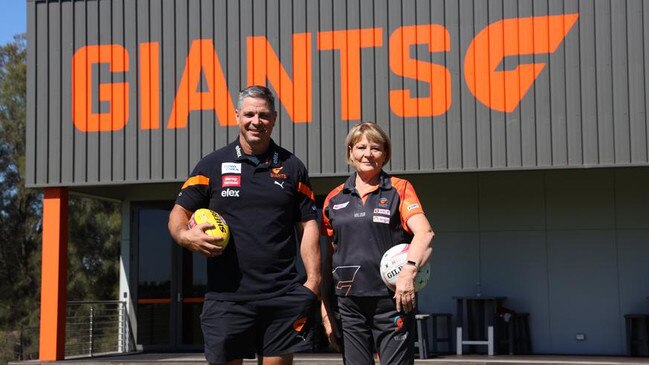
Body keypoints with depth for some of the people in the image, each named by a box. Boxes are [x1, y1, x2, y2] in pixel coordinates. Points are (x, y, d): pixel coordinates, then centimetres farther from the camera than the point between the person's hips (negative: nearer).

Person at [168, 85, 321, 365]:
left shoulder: (292, 168, 11)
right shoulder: (212, 165, 8)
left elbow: (308, 225, 9)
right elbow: (179, 211, 9)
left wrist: (313, 280, -1)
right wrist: (185, 236, -14)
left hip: (282, 297, 1)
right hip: (226, 296, -1)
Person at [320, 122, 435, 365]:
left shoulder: (399, 189, 2)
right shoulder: (334, 198, 12)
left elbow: (424, 233, -13)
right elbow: (330, 256, 16)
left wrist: (409, 271, -30)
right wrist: (325, 307, 11)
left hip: (392, 301, -3)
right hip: (349, 305, 3)